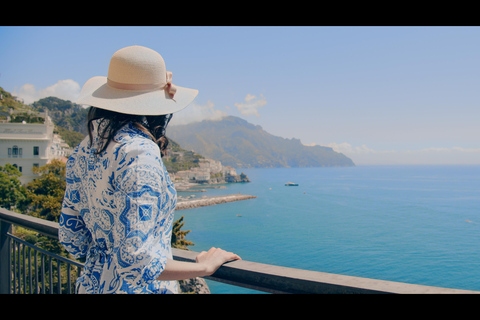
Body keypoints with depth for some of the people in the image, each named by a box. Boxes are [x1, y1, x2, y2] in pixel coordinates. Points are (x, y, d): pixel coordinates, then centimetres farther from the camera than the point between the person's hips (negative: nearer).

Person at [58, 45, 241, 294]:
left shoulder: (83, 151, 0)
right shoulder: (140, 152, -24)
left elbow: (71, 238, 7)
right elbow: (135, 259, -27)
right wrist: (205, 266, -16)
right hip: (139, 288, -7)